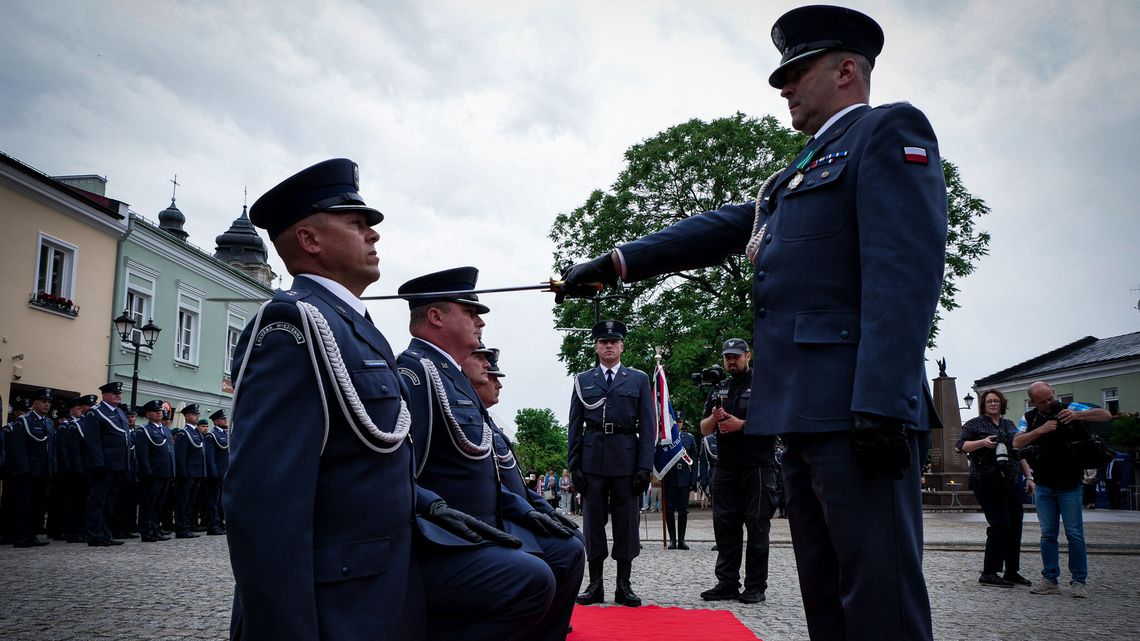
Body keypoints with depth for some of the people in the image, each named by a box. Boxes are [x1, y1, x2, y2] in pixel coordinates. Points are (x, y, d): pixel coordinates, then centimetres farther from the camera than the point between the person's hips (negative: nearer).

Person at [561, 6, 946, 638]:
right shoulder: (799, 172, 27)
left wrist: (882, 404, -23)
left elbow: (904, 269, -14)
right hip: (803, 414, 9)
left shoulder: (890, 131, -1)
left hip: (858, 413, -9)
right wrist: (614, 263, 16)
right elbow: (718, 229, 24)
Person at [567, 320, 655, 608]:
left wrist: (645, 466, -5)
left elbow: (647, 425, 3)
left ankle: (624, 586, 11)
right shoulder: (583, 380, 10)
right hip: (592, 458, 1)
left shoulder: (639, 379, 8)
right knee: (593, 522, 4)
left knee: (627, 522, 3)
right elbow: (575, 425, 8)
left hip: (627, 458, 0)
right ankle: (595, 585, 12)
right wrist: (574, 465, -1)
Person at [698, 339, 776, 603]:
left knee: (757, 525, -1)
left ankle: (756, 586, 5)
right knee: (725, 524, 6)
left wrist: (742, 424, -15)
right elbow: (704, 430, 17)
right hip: (726, 467, 5)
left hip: (758, 467, -5)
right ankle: (727, 583, 12)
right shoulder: (719, 389, 17)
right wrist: (714, 418, -5)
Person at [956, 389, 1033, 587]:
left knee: (1015, 526, 6)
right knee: (1000, 525, -11)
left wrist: (1029, 476, 16)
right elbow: (960, 446, -7)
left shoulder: (1009, 425, 19)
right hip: (987, 483, -6)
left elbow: (1020, 452, 23)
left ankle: (1012, 572, 17)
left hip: (1010, 481, 7)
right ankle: (988, 573, -6)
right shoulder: (974, 424, 2)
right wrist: (983, 442, -21)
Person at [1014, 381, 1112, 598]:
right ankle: (1050, 580, 13)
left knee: (1074, 534, -1)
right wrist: (1041, 430, -18)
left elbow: (1106, 415, -9)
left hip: (1069, 485, -3)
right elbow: (1017, 443, -7)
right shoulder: (1029, 418, 5)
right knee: (1047, 534, 7)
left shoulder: (1069, 409, -2)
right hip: (1043, 486, 3)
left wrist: (1077, 415, -23)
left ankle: (1079, 581, 8)